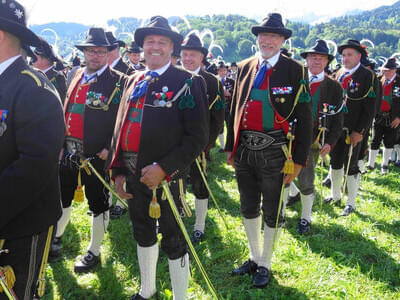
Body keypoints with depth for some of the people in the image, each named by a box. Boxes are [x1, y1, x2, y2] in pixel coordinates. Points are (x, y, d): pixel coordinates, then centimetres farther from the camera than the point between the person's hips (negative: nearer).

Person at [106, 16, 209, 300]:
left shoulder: (188, 82, -9)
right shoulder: (133, 82, 9)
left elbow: (198, 136, -14)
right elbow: (120, 128, 13)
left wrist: (164, 168, -20)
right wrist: (118, 170, 7)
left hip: (166, 177, -6)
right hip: (133, 176, 6)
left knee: (173, 241, 6)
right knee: (143, 234, 21)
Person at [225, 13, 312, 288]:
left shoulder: (295, 70, -6)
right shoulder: (245, 68, 7)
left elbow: (305, 118, -7)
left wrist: (299, 160, -10)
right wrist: (231, 147, 11)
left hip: (274, 152, -4)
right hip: (245, 150, 5)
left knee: (272, 212, 9)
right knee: (248, 208, 17)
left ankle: (265, 265, 29)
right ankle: (254, 258, 37)